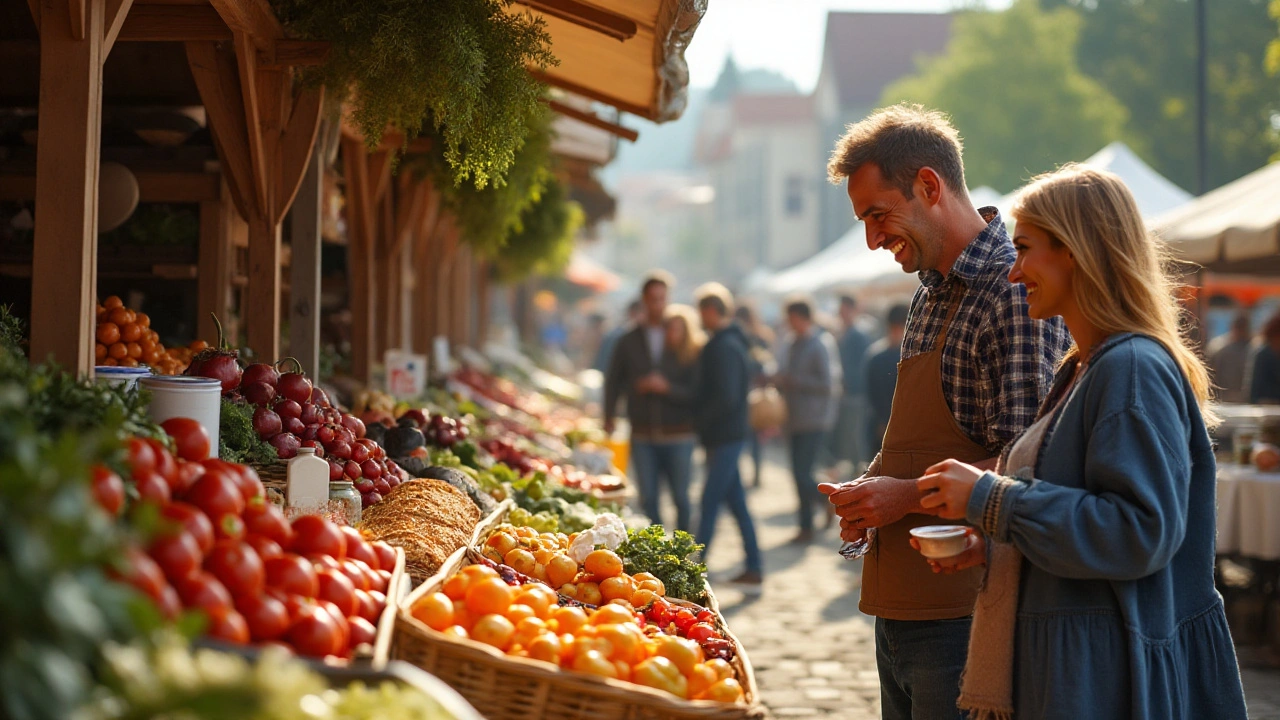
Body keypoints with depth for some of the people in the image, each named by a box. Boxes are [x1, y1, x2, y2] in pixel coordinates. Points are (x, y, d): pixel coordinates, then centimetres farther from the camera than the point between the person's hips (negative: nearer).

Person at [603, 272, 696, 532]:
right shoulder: (629, 341, 9)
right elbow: (613, 381, 14)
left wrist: (667, 387, -17)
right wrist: (610, 415, 2)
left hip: (678, 435, -2)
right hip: (643, 436, 2)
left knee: (681, 498, 4)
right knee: (648, 499, 2)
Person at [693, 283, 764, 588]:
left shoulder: (723, 347, -16)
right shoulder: (733, 342, 15)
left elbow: (726, 398, -23)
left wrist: (700, 420, -12)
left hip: (724, 437, -10)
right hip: (730, 434, 10)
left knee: (710, 503, -6)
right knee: (736, 503, 11)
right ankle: (754, 569, 13)